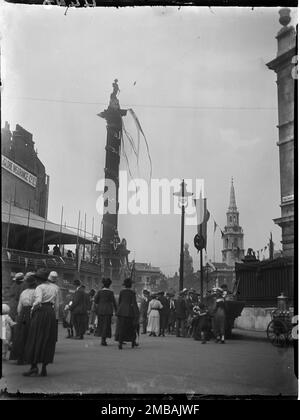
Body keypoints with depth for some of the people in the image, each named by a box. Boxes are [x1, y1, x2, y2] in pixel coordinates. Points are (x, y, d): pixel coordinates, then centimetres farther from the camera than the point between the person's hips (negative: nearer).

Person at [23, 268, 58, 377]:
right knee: (48, 341, 8)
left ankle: (34, 366, -1)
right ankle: (44, 368, 10)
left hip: (40, 312, -6)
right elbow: (55, 302, 13)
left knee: (35, 340, 2)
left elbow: (38, 300, -22)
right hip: (51, 312, 6)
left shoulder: (40, 287, -7)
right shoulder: (54, 287, 13)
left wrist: (33, 308, -7)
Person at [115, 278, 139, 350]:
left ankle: (120, 343, -13)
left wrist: (118, 311, 19)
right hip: (129, 311, -2)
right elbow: (134, 303, -11)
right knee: (132, 327, 16)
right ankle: (133, 342, 23)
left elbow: (119, 302, 8)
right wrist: (136, 314, -9)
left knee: (121, 328, 2)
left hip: (121, 311, 2)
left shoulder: (121, 292, 3)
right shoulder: (132, 293, -7)